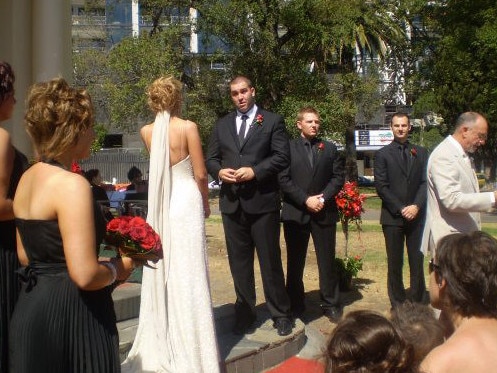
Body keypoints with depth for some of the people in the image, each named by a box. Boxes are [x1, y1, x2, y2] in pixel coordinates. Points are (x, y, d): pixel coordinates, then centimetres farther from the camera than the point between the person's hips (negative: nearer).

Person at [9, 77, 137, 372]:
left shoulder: (28, 178, 7)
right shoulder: (71, 184, -21)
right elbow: (85, 275, -27)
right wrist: (117, 269, -8)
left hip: (33, 307, 9)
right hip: (71, 315, -9)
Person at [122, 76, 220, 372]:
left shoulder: (147, 132, 3)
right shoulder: (188, 127, -10)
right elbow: (200, 174, -6)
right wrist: (206, 202, 7)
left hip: (160, 203, 5)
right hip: (186, 201, -4)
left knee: (162, 271, 13)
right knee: (187, 273, 2)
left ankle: (162, 344, 24)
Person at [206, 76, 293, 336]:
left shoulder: (272, 121, 3)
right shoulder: (222, 125, 15)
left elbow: (282, 156, -6)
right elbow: (211, 158, 13)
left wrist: (255, 171, -17)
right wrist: (219, 171, -8)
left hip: (263, 201, -4)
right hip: (232, 203, 4)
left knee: (270, 260, 3)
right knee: (239, 263, 10)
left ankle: (280, 313, 17)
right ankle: (245, 313, 23)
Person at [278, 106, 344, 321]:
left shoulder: (329, 149, 11)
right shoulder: (288, 148, 2)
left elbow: (338, 177, 5)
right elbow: (283, 179, -6)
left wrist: (323, 198, -10)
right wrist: (306, 200, -13)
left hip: (324, 212, 2)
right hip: (295, 213, -1)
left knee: (327, 261, 5)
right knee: (295, 262, 7)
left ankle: (331, 305, 16)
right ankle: (296, 305, 18)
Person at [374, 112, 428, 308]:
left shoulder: (421, 152, 11)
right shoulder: (382, 154, 4)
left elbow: (425, 182, 5)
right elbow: (381, 187, -3)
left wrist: (416, 206, -10)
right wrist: (400, 209, -10)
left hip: (416, 216, 2)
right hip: (392, 217, -2)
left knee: (417, 262, 3)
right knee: (394, 263, 4)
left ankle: (418, 303, 13)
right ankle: (398, 305, 12)